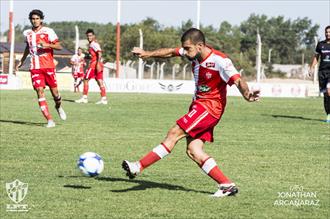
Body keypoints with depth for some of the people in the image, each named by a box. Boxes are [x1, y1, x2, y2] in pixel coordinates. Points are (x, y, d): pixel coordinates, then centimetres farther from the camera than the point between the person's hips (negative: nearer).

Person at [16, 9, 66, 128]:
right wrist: (21, 61, 33)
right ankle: (49, 120, -11)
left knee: (54, 90, 0)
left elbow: (59, 46, -7)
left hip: (48, 66, -3)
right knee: (39, 91, -10)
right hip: (35, 67, 3)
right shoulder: (27, 33, 11)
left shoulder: (48, 31, -4)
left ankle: (58, 106, 36)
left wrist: (48, 45, -24)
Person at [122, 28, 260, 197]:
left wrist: (246, 94, -52)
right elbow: (171, 52, 17)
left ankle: (139, 167, -8)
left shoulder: (220, 61, -22)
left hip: (210, 107, -9)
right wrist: (148, 54, 19)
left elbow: (237, 80, -32)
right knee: (193, 151, -2)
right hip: (198, 104, 9)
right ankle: (227, 185, -2)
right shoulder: (194, 53, 1)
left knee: (174, 133, -14)